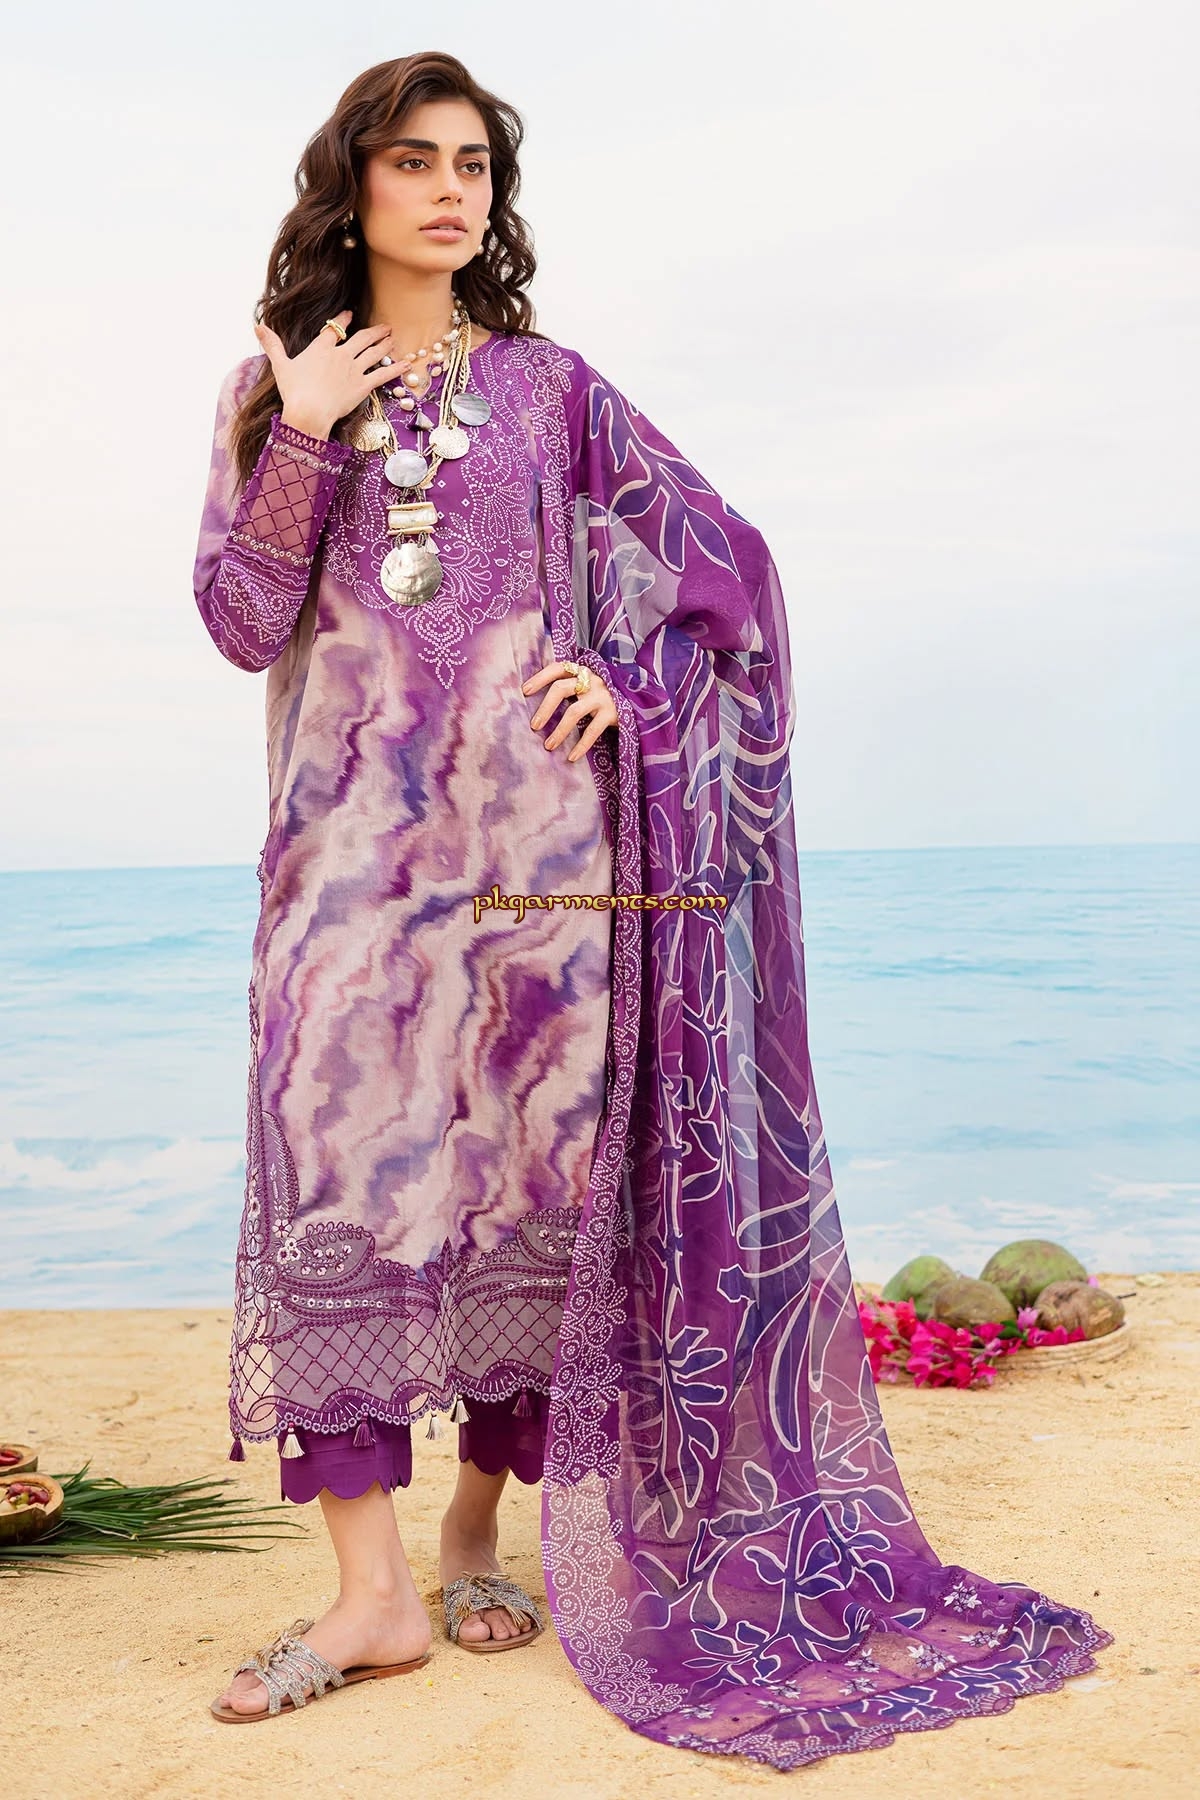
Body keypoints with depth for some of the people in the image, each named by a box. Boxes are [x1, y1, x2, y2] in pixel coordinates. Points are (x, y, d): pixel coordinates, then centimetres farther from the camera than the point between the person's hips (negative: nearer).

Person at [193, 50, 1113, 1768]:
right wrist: (305, 440, -6)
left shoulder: (550, 389, 10)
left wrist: (634, 684, -3)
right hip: (352, 849, 1)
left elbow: (730, 557, 10)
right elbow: (242, 622, 2)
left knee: (525, 1181, 1)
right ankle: (371, 1591, -4)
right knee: (333, 1181, -8)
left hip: (533, 841, 0)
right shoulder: (276, 391, 12)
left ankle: (484, 1526, 16)